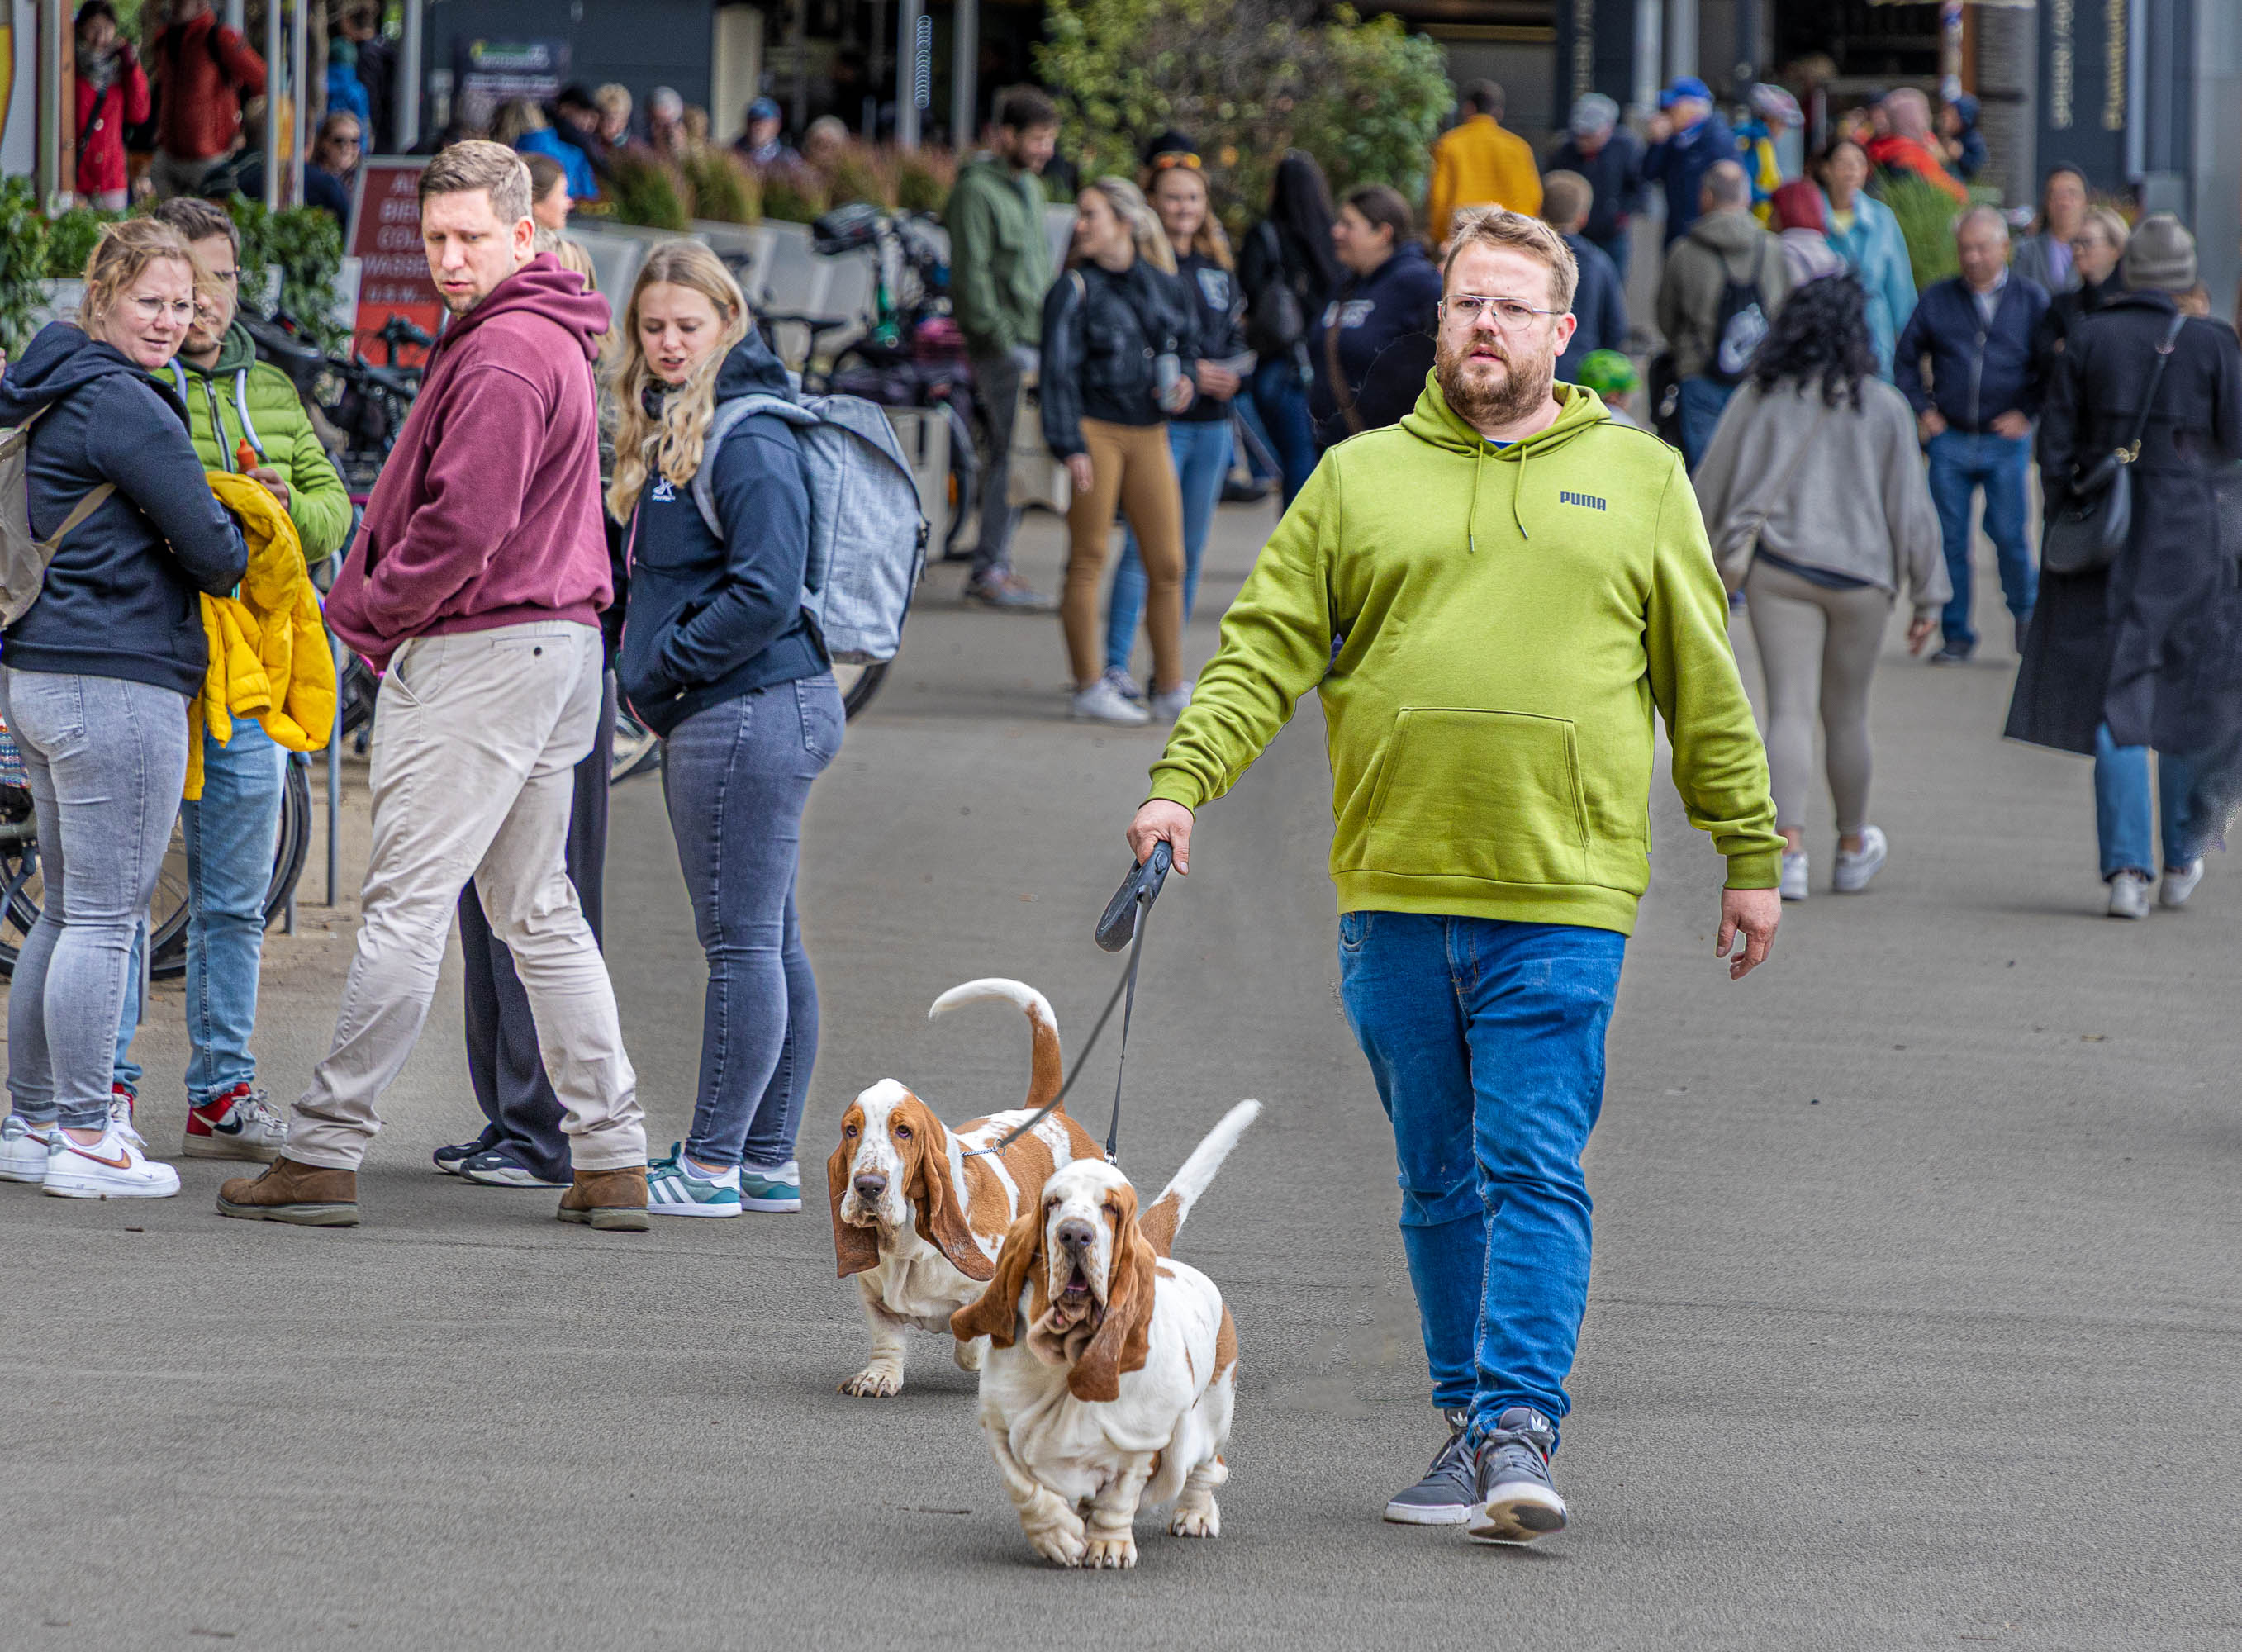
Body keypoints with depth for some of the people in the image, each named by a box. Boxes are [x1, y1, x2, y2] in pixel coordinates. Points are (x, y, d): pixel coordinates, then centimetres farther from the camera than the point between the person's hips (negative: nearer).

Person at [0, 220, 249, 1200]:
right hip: (117, 679, -10)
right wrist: (238, 552, 9)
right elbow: (210, 551, -13)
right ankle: (82, 1137, -4)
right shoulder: (125, 405, -14)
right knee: (105, 917, -6)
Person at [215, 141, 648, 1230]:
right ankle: (611, 1160, 12)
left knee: (405, 905, -9)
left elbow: (463, 527, -23)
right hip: (556, 639, 11)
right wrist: (379, 608, 12)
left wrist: (368, 614, -9)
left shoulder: (502, 355, -17)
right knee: (538, 909, 13)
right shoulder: (546, 339, 18)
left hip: (478, 651, -11)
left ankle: (324, 1151, -8)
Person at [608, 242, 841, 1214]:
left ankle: (711, 1167, -4)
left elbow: (765, 594, -21)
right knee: (771, 941, 12)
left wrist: (661, 667, -14)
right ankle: (769, 1161, 17)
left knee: (743, 942, -6)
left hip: (748, 715, -11)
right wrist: (645, 664, 9)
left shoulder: (748, 441, -14)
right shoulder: (672, 431, 17)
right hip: (720, 720, 11)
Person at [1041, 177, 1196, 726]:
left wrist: (1186, 378, 2)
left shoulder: (1162, 285, 9)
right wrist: (1070, 447, -15)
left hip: (1149, 434, 4)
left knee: (1168, 564, 4)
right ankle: (1090, 686, 6)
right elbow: (1059, 370, -7)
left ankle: (1171, 688, 13)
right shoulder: (1074, 290, -3)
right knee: (1089, 560, 0)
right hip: (1093, 431, -4)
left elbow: (1188, 344, 24)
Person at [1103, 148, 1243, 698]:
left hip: (1212, 424, 7)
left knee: (1191, 550, 9)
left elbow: (1235, 338, 20)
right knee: (1146, 545, -12)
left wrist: (1229, 372, -2)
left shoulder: (1216, 270, 15)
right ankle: (1115, 664, -11)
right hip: (1159, 422, -7)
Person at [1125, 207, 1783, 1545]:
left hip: (1562, 895, -2)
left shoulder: (1638, 480, 9)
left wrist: (1752, 857, 11)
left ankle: (1518, 1429, -13)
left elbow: (1705, 685, 12)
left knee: (1534, 1169, -10)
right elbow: (1266, 652, 7)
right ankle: (1471, 1427, 16)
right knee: (1440, 1179, 8)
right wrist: (1182, 783, -7)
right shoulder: (1360, 479, 10)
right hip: (1394, 888, 2)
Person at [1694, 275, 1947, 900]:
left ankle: (1788, 847, -22)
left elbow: (1709, 490, 7)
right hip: (1858, 572, 0)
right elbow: (1910, 508, 0)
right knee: (1847, 712, 14)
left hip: (1776, 568, 0)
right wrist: (1928, 596, 6)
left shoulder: (1759, 398, 2)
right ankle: (1853, 849, 30)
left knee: (1789, 710, -4)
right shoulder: (1884, 408, 0)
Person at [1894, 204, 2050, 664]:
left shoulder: (2031, 300, 3)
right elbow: (1906, 358, 16)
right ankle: (1957, 635, 10)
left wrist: (2027, 414, -3)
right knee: (1951, 539, 0)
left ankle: (2025, 610, 20)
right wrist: (1923, 410, 6)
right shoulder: (1937, 299, 7)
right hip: (1950, 439, 2)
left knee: (2009, 534, -7)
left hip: (2006, 441, -2)